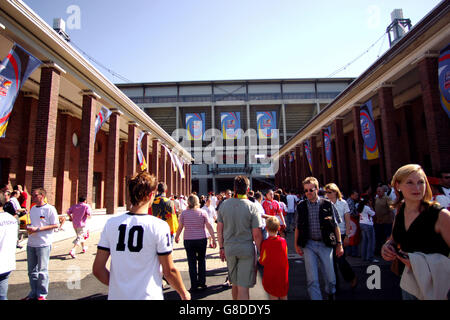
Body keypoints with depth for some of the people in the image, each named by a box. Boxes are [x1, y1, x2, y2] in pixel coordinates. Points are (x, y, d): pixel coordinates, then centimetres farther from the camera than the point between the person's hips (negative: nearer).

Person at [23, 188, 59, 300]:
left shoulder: (50, 209, -11)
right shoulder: (32, 209, 11)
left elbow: (55, 225, -13)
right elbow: (31, 223, 22)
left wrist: (37, 229, -18)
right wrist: (28, 227, 0)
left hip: (43, 244, -7)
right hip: (31, 243, 7)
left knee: (42, 270, 2)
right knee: (32, 270, 16)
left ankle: (42, 294, 15)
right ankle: (33, 293, 30)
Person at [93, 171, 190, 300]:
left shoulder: (111, 223, -6)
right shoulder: (159, 226, -17)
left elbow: (97, 270, -1)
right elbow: (169, 271, -11)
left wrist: (117, 285, 15)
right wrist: (184, 293, 5)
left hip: (116, 295, 4)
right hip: (148, 296, -3)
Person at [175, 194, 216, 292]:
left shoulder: (184, 213, -4)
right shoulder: (203, 212, -4)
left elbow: (180, 227, 0)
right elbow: (209, 226, -7)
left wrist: (177, 237, 16)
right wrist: (213, 239, -3)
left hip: (189, 240, 0)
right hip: (202, 239, 1)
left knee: (192, 263, 8)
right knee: (202, 261, 15)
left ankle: (194, 286, 13)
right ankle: (202, 283, 22)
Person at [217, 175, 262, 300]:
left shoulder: (224, 205, -3)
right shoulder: (252, 207, -12)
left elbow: (219, 230, 2)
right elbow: (257, 235, -11)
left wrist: (222, 247, 13)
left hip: (229, 249, 4)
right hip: (247, 249, -4)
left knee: (234, 283, 22)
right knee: (243, 286, 4)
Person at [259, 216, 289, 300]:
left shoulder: (265, 243, -19)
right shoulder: (283, 241, -9)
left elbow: (262, 262, -11)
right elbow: (285, 255, 7)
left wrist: (259, 259, 10)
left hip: (270, 275, -3)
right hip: (283, 274, 3)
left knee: (273, 296, 11)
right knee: (284, 296, 20)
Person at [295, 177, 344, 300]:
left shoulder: (328, 204, -3)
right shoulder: (301, 206, 1)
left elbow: (335, 226, 2)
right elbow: (298, 227, 8)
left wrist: (339, 244, 2)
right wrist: (297, 244, 6)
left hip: (325, 245, 0)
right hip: (309, 245, 0)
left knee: (330, 277, 13)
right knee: (312, 279, -1)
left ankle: (331, 294, 44)